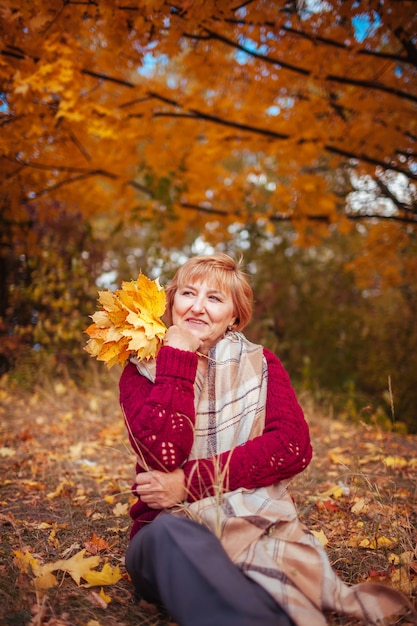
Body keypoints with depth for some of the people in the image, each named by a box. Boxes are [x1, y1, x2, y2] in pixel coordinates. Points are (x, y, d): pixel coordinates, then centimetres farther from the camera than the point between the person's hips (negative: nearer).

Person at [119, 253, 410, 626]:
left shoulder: (260, 365, 10)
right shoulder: (142, 371, 7)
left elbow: (294, 445, -9)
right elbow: (165, 454, -13)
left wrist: (189, 481, -16)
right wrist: (178, 354, -10)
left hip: (258, 528, 0)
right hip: (173, 531, 1)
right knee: (169, 534, -38)